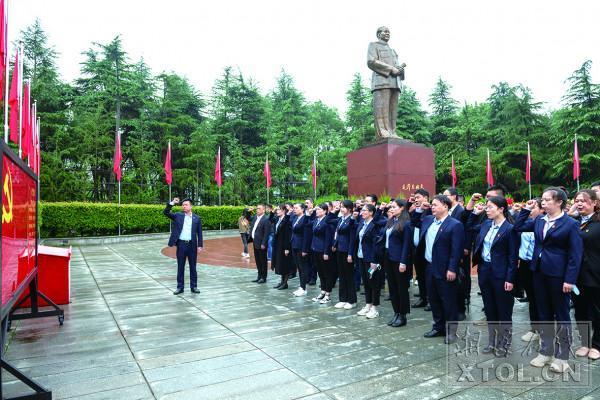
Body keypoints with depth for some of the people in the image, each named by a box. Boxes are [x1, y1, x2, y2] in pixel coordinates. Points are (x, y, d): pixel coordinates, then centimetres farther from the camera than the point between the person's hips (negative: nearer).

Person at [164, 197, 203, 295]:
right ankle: (180, 287, 16)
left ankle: (194, 286, 16)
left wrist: (200, 245, -2)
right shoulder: (178, 216, 5)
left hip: (192, 245, 0)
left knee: (193, 267, 7)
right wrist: (172, 203, -15)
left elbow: (199, 233, 4)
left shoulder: (197, 218, 3)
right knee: (180, 267, 7)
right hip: (181, 244, 1)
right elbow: (166, 212, -4)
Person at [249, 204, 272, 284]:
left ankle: (263, 278, 14)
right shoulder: (255, 217, 9)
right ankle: (259, 276, 26)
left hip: (261, 244, -8)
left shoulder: (266, 219, -15)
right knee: (257, 261, 15)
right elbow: (252, 228, 21)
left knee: (263, 261, 4)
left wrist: (263, 244, -20)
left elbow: (267, 233, -18)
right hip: (255, 243, 8)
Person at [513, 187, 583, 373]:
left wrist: (570, 279, -16)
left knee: (561, 315, 8)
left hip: (558, 275, -6)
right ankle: (545, 352, 27)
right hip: (539, 272, 6)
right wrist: (526, 209, 4)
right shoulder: (539, 220, 6)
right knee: (544, 314, 14)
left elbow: (575, 254, -12)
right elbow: (518, 227, 11)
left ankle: (562, 356, 21)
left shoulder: (570, 223, -10)